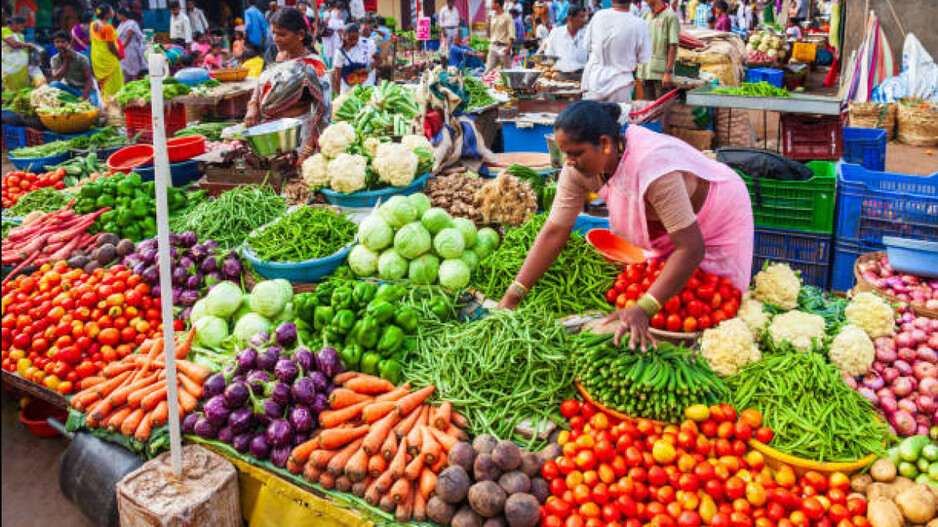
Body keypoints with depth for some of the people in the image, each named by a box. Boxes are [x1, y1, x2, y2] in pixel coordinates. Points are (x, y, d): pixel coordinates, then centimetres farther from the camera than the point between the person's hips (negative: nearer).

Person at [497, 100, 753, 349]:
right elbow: (554, 231, -19)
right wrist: (512, 296, -25)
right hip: (664, 227, 6)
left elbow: (691, 248, -42)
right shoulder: (579, 167, -22)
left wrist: (643, 309, -48)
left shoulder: (652, 166, -43)